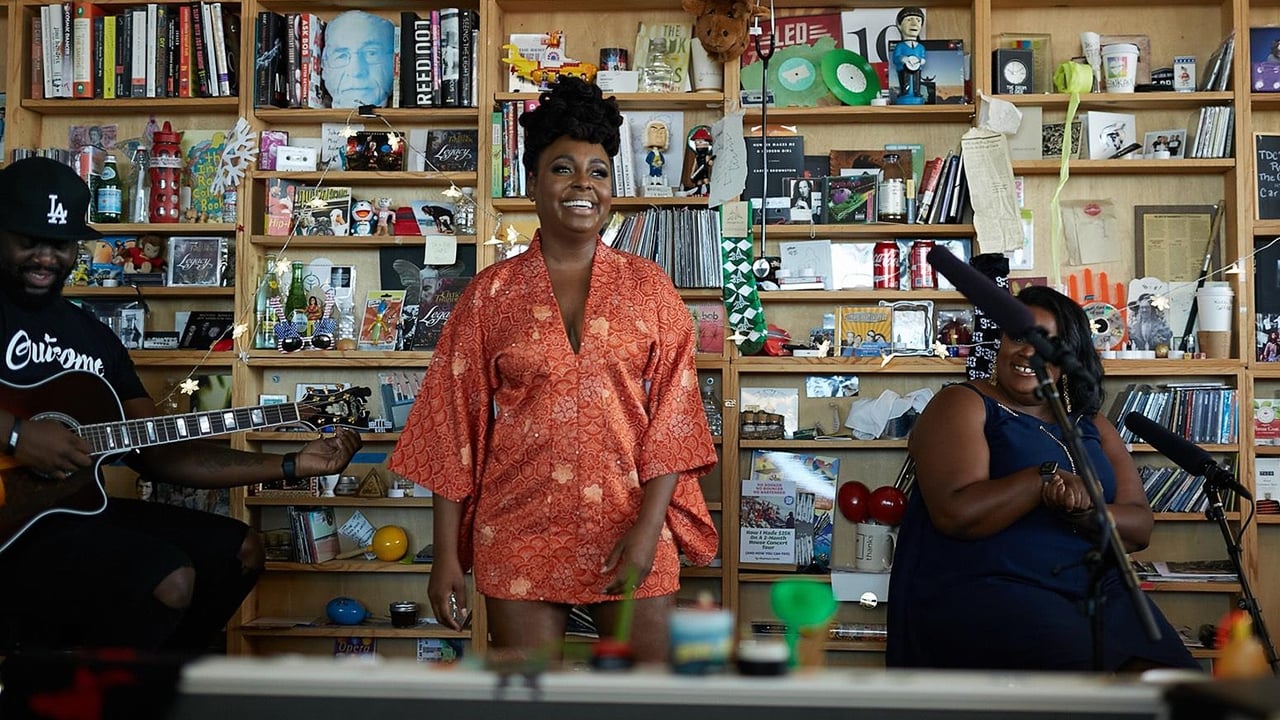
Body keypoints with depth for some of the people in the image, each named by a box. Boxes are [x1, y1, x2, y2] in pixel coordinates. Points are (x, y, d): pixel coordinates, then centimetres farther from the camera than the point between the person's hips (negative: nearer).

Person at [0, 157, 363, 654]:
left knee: (236, 551, 9)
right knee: (169, 580, -24)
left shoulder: (94, 337, 15)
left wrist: (292, 465, 4)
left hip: (77, 505, 8)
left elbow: (160, 454, 11)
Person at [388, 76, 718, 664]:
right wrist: (447, 553, 0)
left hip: (631, 534, 1)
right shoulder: (491, 294, 4)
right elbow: (454, 426, 4)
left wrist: (649, 527, -10)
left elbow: (672, 415, 0)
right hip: (520, 534, 0)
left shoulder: (648, 287, 5)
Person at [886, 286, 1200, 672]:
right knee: (1084, 671, -31)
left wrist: (1084, 511, -12)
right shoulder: (962, 405, 1)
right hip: (982, 588, -5)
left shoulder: (1090, 423, 19)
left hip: (1095, 589, 6)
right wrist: (1046, 478, -15)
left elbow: (1140, 527, 8)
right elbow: (956, 514, -14)